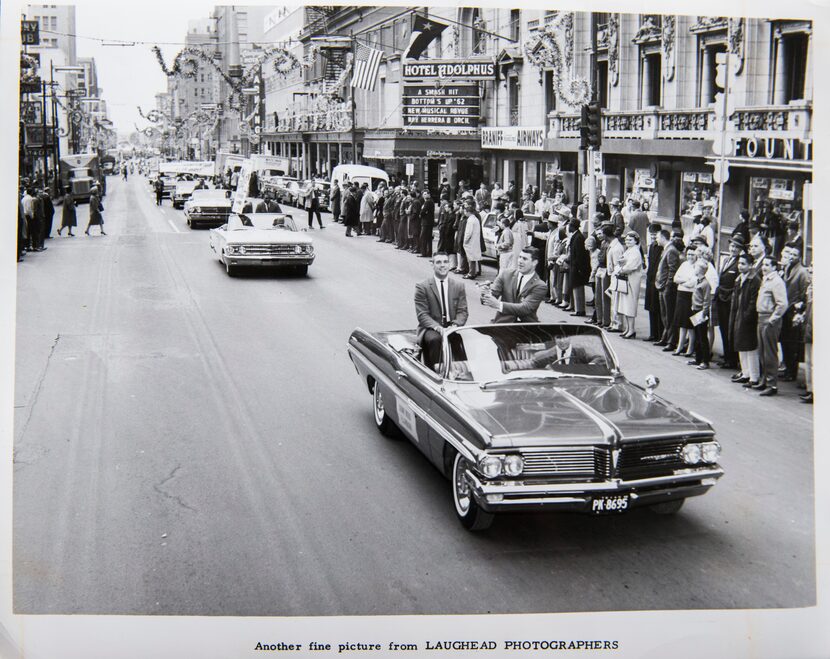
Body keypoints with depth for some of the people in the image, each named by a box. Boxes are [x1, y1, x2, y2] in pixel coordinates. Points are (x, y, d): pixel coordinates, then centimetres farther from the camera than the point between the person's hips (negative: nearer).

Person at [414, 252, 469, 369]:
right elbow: (422, 315, -6)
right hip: (431, 328, -2)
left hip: (453, 327, 2)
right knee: (435, 339, -36)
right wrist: (438, 328, -23)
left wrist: (454, 326, -16)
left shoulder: (459, 286, 11)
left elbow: (462, 311, 6)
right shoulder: (422, 287, 1)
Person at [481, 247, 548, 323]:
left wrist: (498, 305, -30)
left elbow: (525, 308, -18)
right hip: (503, 322, 1)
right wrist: (487, 293, -26)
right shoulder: (505, 274, 6)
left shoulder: (540, 286, -5)